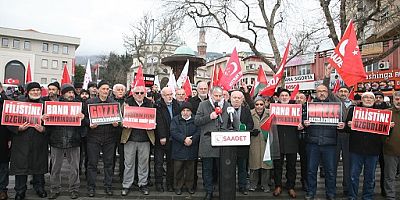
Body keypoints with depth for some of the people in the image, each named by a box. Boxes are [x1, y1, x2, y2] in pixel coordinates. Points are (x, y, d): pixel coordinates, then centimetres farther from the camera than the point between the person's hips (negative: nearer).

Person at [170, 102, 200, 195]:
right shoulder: (175, 119, 2)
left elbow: (198, 132, -2)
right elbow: (173, 132, -9)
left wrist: (192, 140, -19)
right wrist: (184, 139, -19)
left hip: (191, 150, 1)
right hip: (178, 150, -1)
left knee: (190, 169, 11)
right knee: (178, 169, 6)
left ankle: (189, 186, 24)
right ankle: (178, 187, 19)